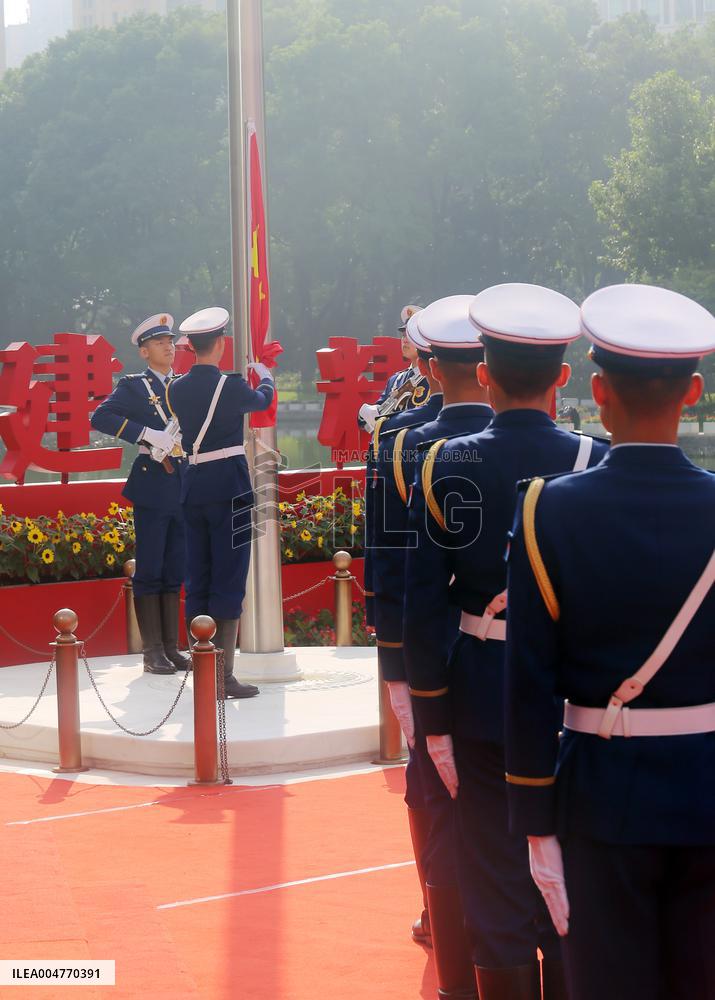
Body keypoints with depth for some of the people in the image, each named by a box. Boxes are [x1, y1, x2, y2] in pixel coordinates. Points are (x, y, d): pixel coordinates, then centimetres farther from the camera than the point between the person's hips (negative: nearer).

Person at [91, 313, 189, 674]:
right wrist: (148, 434, -21)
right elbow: (100, 417, -14)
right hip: (152, 489, -5)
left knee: (175, 571, 8)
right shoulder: (132, 386, 0)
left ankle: (171, 647, 14)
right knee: (150, 572, -3)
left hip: (185, 490, 5)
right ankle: (153, 652, 0)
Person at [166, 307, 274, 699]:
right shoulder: (231, 385, -11)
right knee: (229, 579, -2)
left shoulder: (176, 389, 3)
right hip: (229, 486, -5)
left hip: (192, 485, 5)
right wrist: (264, 375, 33)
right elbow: (262, 400, 10)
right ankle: (225, 676, -3)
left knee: (197, 579, 11)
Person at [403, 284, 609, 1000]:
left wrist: (433, 719, -1)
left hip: (482, 700, 1)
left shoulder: (447, 466, -7)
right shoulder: (593, 464, -10)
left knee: (496, 893, 9)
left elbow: (422, 602, -7)